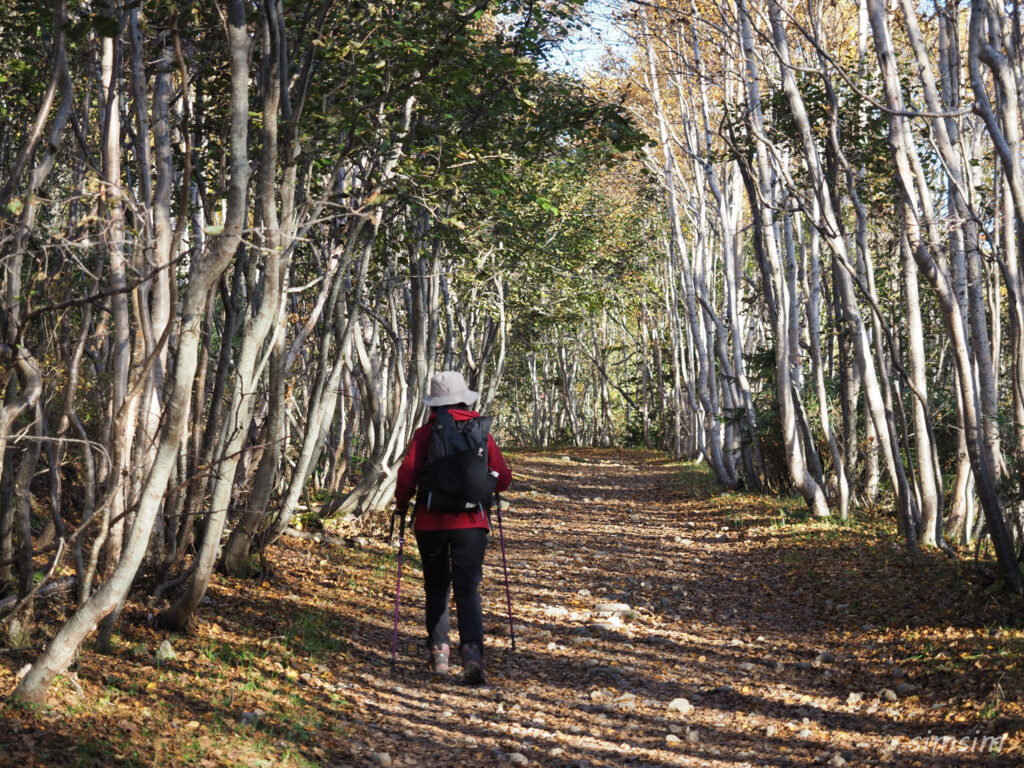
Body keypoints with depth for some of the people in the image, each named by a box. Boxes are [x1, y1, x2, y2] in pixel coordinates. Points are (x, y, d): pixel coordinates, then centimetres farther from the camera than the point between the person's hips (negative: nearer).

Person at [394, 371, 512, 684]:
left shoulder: (425, 433, -3)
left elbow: (407, 475, -10)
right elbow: (503, 479, 4)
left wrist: (401, 503, 8)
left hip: (431, 522, 0)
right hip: (471, 522, 0)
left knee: (437, 588, 17)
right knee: (468, 589, 0)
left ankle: (439, 651, 16)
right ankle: (472, 649, -21)